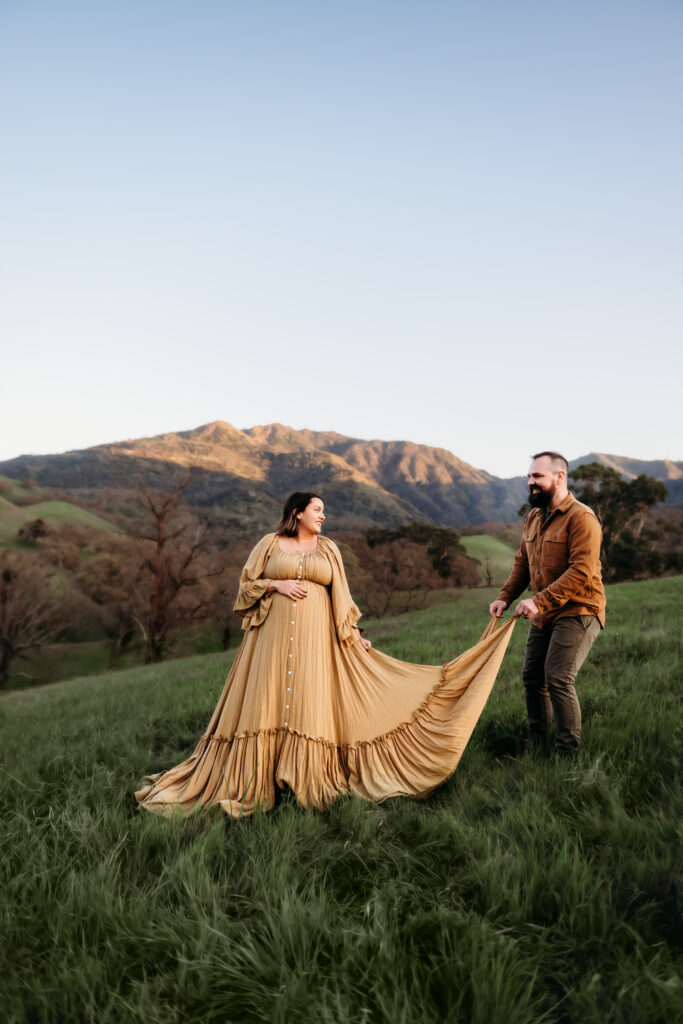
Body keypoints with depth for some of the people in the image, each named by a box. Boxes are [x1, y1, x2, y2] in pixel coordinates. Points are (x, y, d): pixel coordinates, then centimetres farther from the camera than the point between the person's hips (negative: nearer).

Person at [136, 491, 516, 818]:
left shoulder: (328, 549, 11)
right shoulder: (271, 543, 6)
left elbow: (340, 596, 12)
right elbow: (247, 584, 7)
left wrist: (354, 634, 7)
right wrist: (278, 585, -9)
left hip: (314, 635, 1)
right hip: (273, 634, -1)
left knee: (310, 703, -1)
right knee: (265, 701, -1)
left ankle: (307, 781, 10)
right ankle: (255, 782, 9)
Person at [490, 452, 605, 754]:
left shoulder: (581, 518, -17)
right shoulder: (533, 517, 11)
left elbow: (581, 572, -24)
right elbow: (522, 562, 17)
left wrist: (540, 601, -28)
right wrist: (505, 597, 4)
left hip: (577, 612, -8)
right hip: (543, 615, 8)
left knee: (558, 678, -15)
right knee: (532, 676, 11)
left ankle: (568, 752, 2)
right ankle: (537, 745, 26)